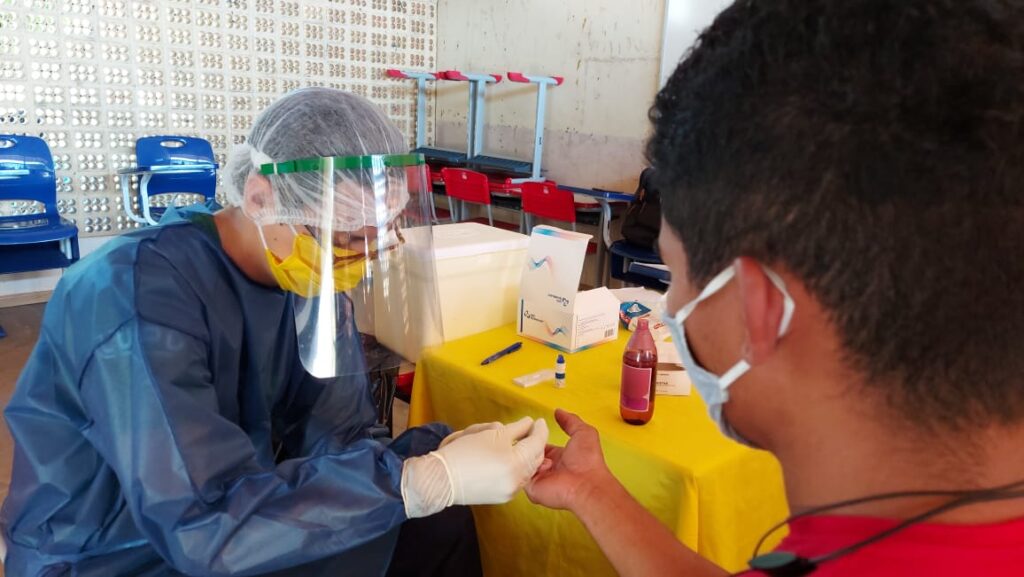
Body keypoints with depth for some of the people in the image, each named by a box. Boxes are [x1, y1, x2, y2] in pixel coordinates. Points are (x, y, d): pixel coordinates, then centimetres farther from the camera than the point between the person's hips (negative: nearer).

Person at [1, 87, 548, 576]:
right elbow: (201, 523, -35)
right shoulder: (137, 292, -29)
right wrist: (430, 481, -38)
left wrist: (439, 453, -28)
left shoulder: (315, 277, -8)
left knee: (439, 524, -2)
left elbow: (332, 441, -9)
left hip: (236, 510, 6)